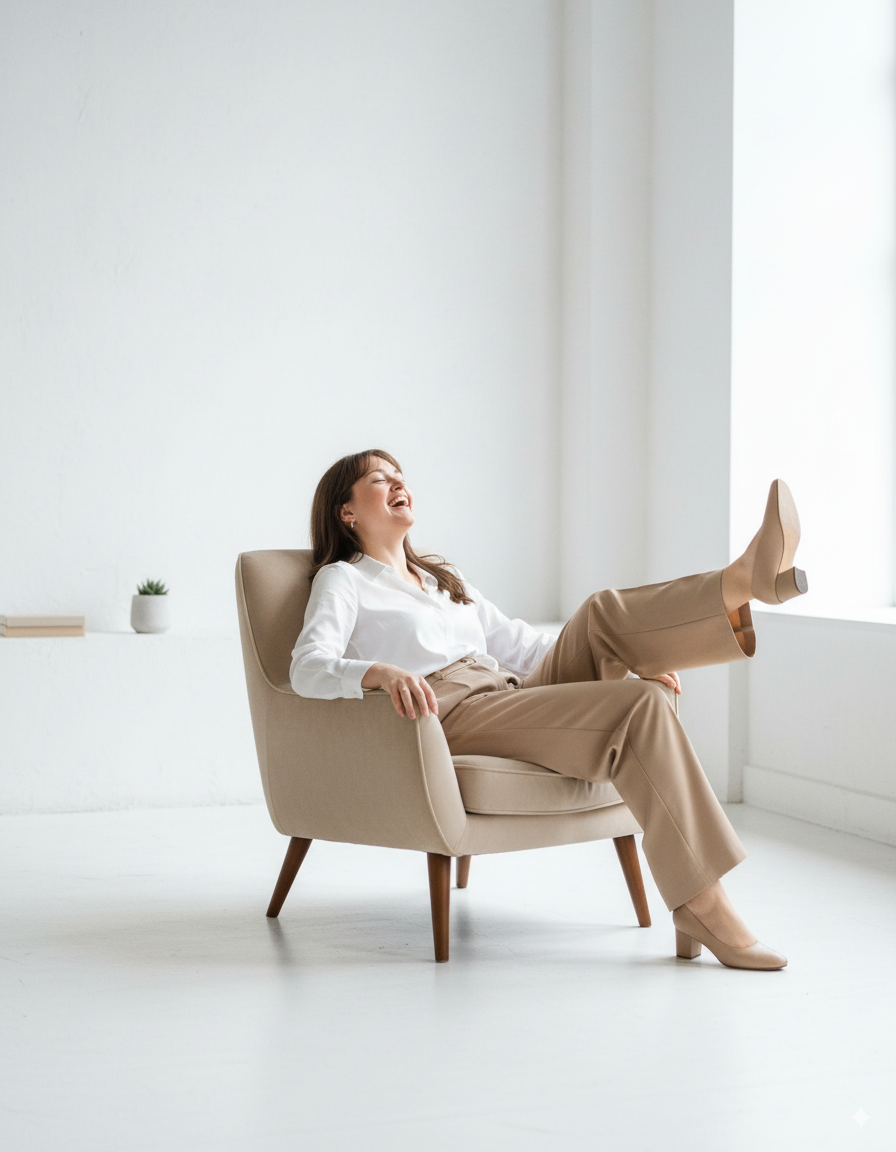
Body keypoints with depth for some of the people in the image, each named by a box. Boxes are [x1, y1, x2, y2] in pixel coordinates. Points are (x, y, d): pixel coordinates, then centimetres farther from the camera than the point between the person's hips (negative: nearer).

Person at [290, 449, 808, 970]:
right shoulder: (342, 581, 10)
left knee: (603, 616, -17)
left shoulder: (445, 578, 33)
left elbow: (519, 645, 29)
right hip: (449, 716, -7)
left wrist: (639, 657, 15)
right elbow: (308, 668, -8)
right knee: (640, 709, -26)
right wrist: (382, 672, -32)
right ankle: (702, 906, -30)